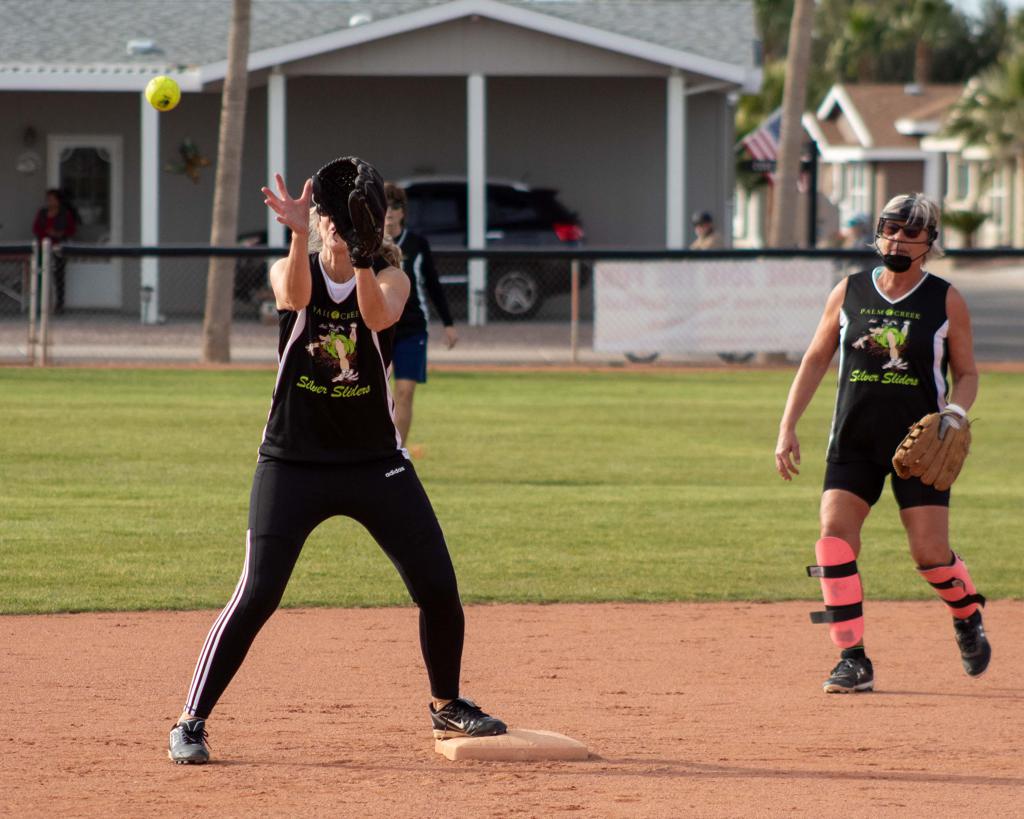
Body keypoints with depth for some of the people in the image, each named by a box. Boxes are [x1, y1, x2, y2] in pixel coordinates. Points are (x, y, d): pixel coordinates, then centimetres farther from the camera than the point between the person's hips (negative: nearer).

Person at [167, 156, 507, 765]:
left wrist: (362, 258, -44)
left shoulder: (391, 278, -2)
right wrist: (300, 235, -47)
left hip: (377, 463, 2)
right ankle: (191, 722, -3)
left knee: (439, 588, 0)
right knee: (258, 595, -12)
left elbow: (380, 315, -26)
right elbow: (295, 294, -28)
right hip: (293, 463, -2)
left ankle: (447, 705, 24)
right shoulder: (291, 272, -3)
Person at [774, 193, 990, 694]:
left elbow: (967, 373, 6)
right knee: (834, 537, -14)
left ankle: (968, 618, 25)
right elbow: (815, 361, 11)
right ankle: (853, 661, -8)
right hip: (853, 441, 2)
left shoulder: (946, 301, 0)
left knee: (930, 553, -8)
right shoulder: (848, 293, 5)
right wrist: (787, 428, 4)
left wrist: (955, 413, -16)